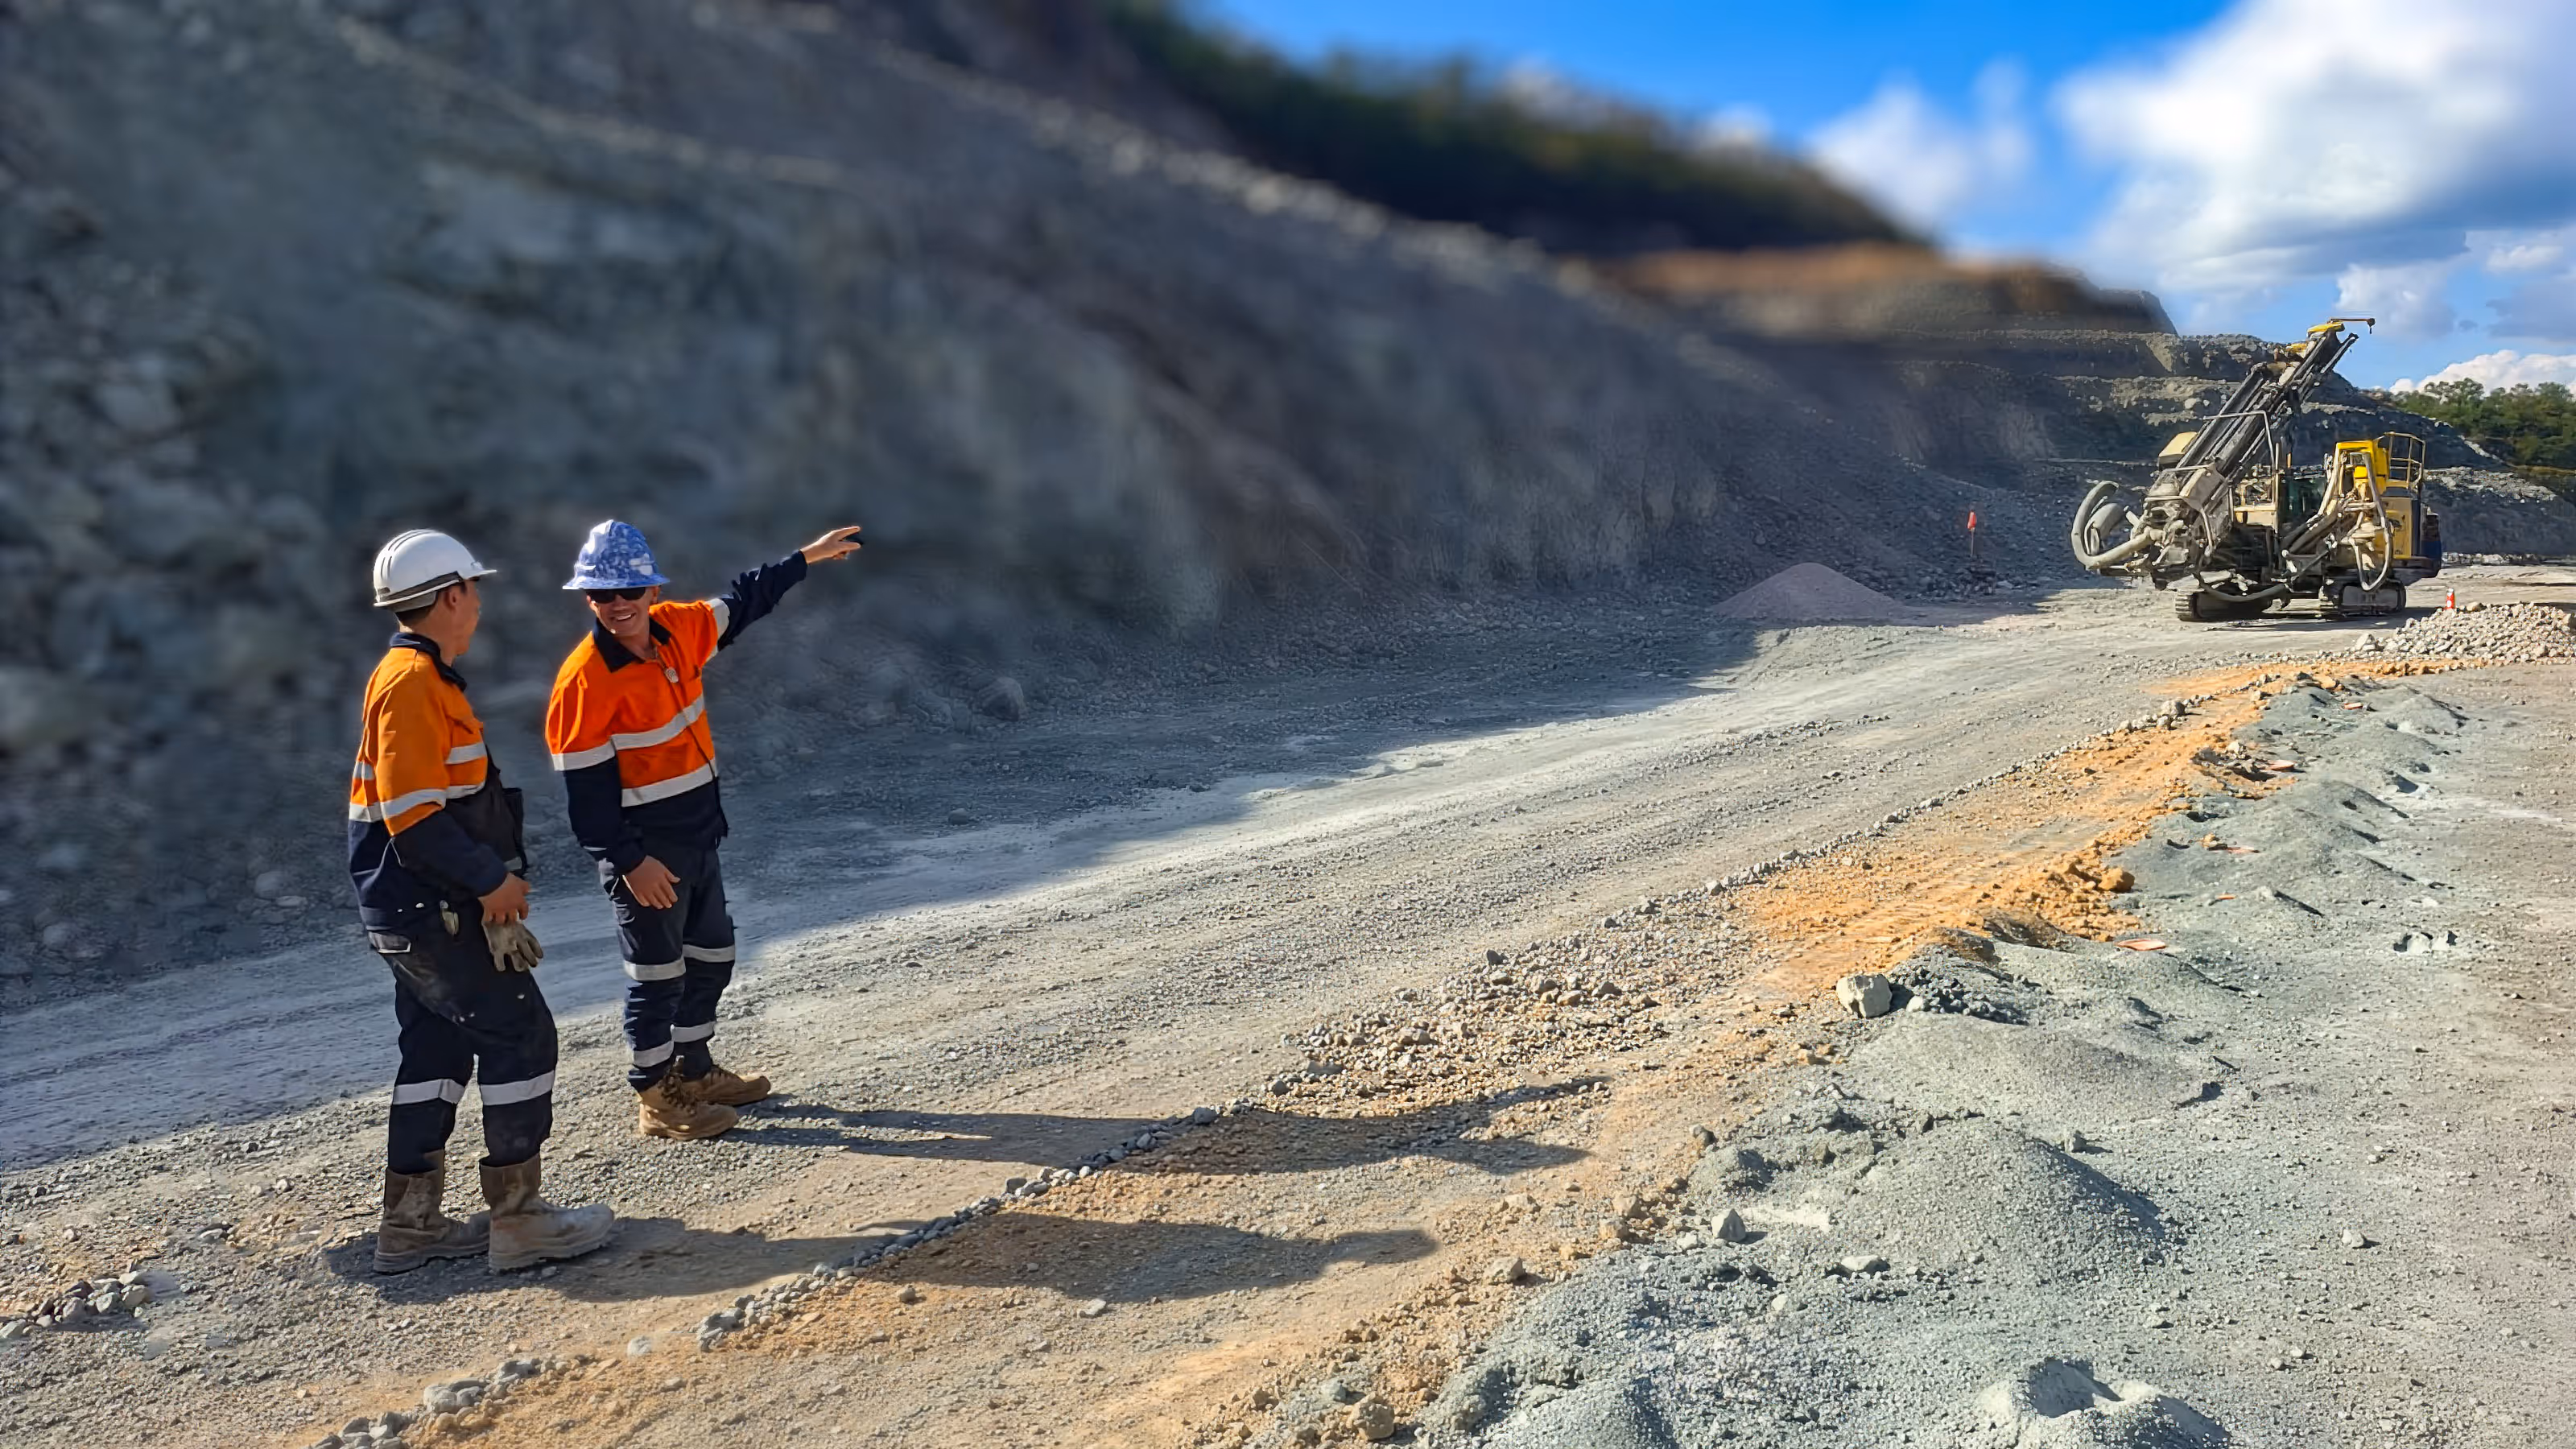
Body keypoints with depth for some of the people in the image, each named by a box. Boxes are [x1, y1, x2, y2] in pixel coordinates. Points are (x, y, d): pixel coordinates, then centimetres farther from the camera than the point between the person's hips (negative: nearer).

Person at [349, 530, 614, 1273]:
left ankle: (410, 1223, 24)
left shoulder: (419, 675, 16)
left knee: (438, 1050, 16)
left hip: (414, 910, 11)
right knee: (520, 1035, -5)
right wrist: (491, 879, -16)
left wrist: (492, 877, 14)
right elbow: (414, 817, -24)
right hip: (431, 911, -11)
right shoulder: (412, 683, -17)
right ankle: (519, 1218, 1)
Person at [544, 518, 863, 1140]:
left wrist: (808, 556, 24)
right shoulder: (585, 678, -20)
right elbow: (584, 786, -20)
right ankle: (656, 1100, 18)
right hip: (644, 853, -8)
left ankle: (694, 1071, 38)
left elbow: (742, 601, 18)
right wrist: (630, 862, -20)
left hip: (697, 836, 8)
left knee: (712, 956, 20)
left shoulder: (677, 630, 0)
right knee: (657, 973, 3)